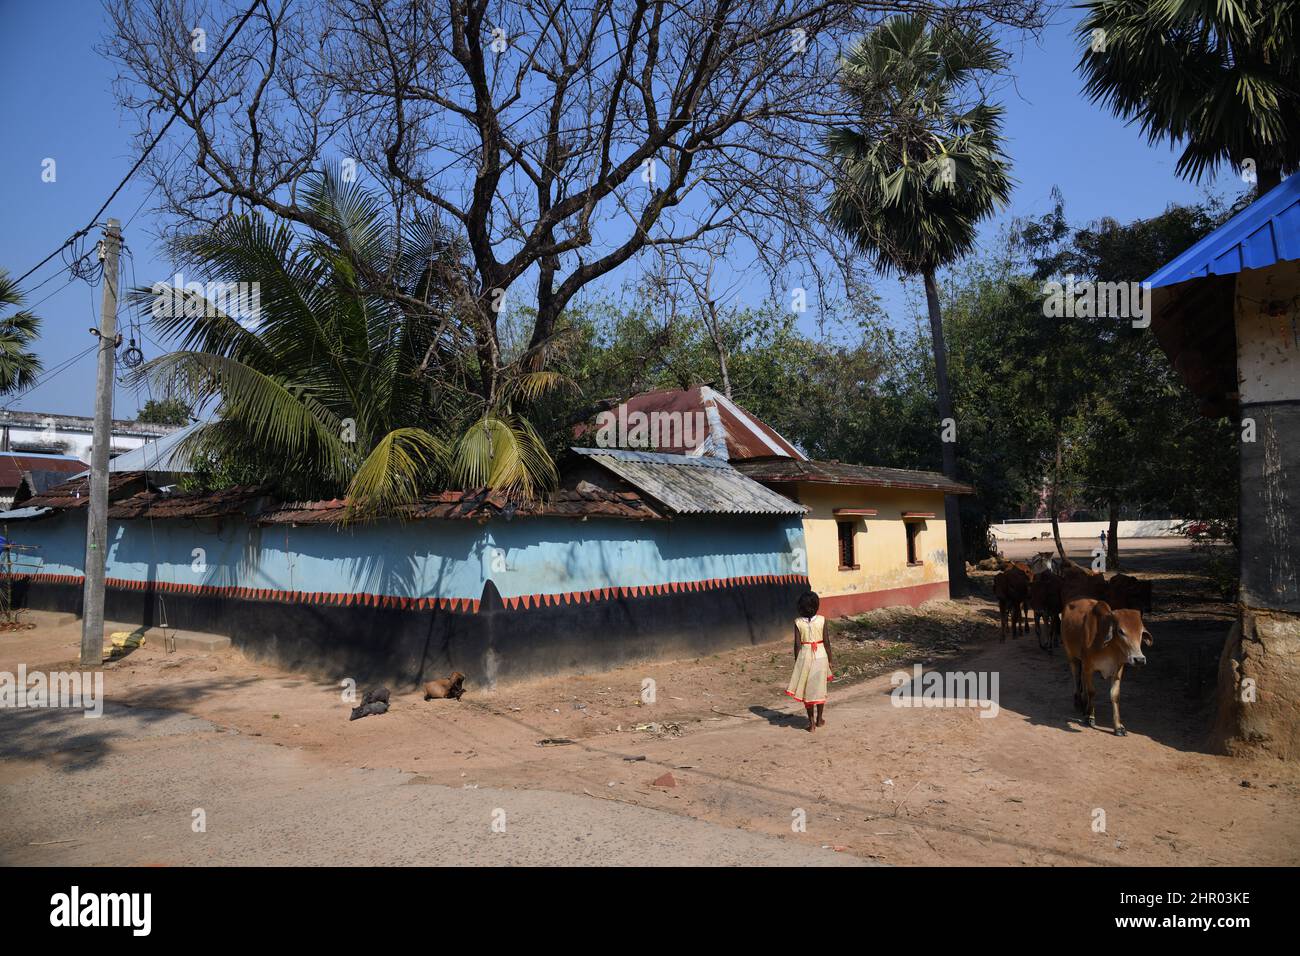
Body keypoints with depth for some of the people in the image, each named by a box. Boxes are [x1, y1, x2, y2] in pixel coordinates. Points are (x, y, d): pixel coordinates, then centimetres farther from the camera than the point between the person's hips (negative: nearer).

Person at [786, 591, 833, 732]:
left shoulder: (798, 622, -9)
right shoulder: (822, 620, -10)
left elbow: (797, 644, -7)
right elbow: (826, 642, -6)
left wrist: (796, 662, 3)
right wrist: (830, 660, 5)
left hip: (804, 657, 0)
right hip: (820, 656, 0)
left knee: (807, 689, 11)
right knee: (819, 688, 14)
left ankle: (811, 721, 12)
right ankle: (819, 719, 25)